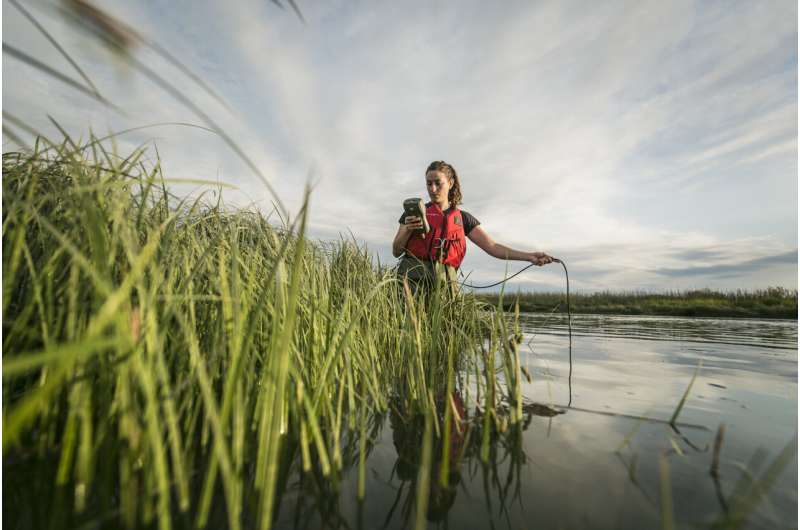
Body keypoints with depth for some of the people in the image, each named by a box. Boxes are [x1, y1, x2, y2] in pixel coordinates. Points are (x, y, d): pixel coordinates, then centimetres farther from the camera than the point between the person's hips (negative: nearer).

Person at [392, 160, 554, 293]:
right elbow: (396, 251, 10)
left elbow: (492, 247, 6)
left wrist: (528, 256, -6)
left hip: (444, 282, 2)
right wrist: (407, 230, -9)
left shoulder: (463, 218, 15)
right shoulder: (415, 211, 12)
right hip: (412, 278, -1)